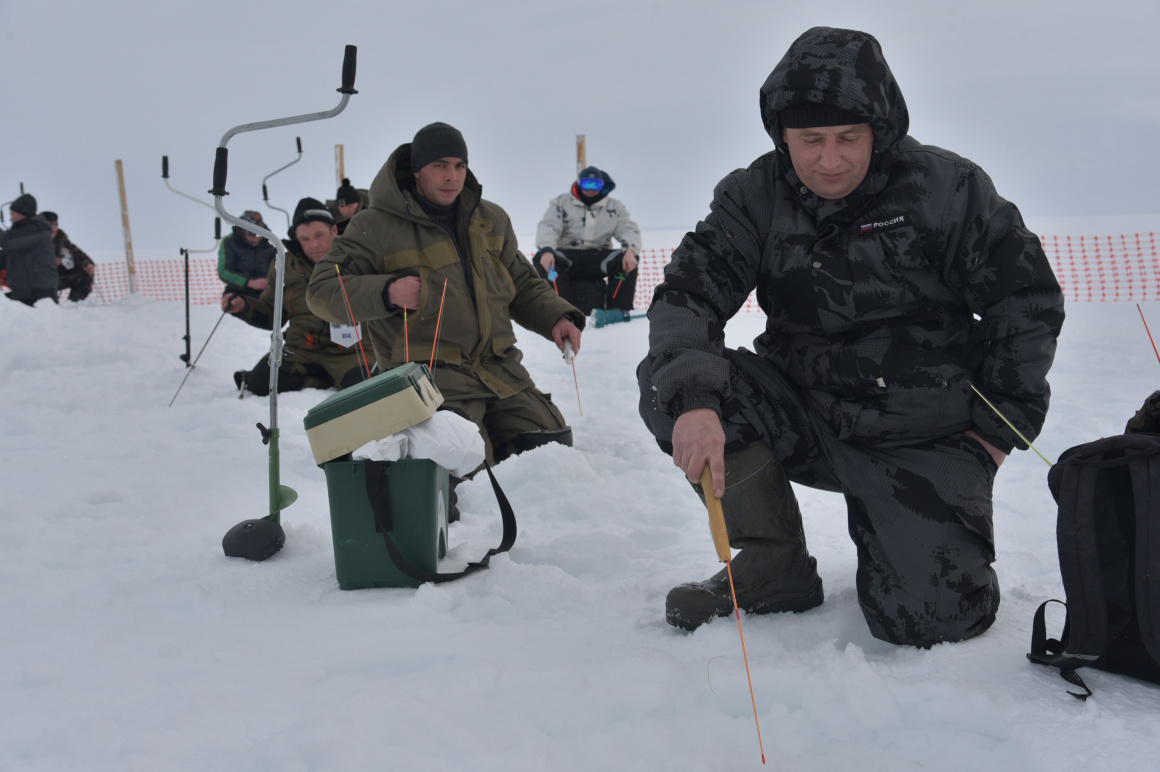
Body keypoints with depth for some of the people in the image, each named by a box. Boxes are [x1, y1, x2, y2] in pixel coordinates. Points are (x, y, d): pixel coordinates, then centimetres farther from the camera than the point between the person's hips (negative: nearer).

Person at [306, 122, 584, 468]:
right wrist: (386, 293, -21)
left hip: (500, 370, 6)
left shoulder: (492, 220, 15)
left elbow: (524, 286, 25)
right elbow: (322, 291, -4)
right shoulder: (376, 226, -2)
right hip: (431, 378, -6)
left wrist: (557, 317, 5)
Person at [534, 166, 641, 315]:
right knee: (542, 260, -30)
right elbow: (548, 227, -6)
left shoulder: (615, 207, 13)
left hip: (599, 258, 1)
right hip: (567, 256, -1)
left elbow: (629, 229, 0)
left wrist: (630, 250, -25)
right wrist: (546, 250, -29)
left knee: (627, 260, -25)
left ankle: (619, 309, -19)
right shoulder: (561, 203, 9)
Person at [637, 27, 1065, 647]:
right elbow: (688, 292, -15)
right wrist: (692, 399, -34)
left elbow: (1028, 299, -1)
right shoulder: (755, 198, -3)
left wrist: (999, 430, -2)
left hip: (925, 443, -2)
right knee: (668, 378, -20)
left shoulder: (947, 189, -9)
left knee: (932, 618, -21)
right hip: (805, 425, 3)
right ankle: (776, 568, -3)